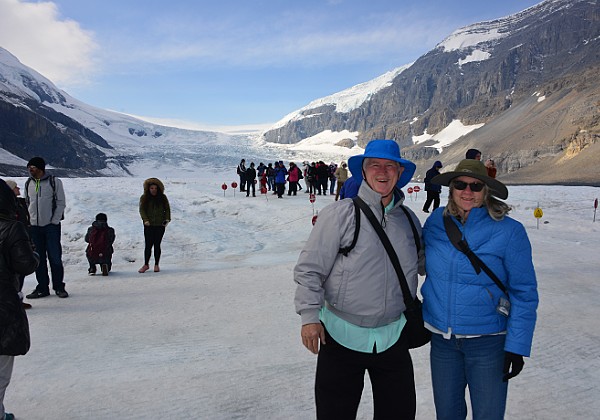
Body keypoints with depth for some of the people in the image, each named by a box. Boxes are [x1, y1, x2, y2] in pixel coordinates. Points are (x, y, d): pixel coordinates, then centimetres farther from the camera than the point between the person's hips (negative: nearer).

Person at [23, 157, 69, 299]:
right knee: (39, 258, 7)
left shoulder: (54, 181, -3)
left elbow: (61, 203, -4)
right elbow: (27, 203, 16)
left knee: (55, 257, -2)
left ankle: (59, 286, 8)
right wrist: (29, 221, 5)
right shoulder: (28, 183, 10)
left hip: (51, 225, -4)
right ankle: (42, 287, 14)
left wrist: (54, 221, -9)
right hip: (34, 226, 4)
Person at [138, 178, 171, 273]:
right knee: (148, 245, -1)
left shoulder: (163, 198, 6)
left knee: (157, 245, 3)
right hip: (149, 226, 0)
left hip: (160, 225, 0)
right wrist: (145, 220, -14)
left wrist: (167, 219, -4)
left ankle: (156, 265, 13)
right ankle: (146, 264, 11)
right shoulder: (144, 198, 5)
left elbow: (167, 209, 9)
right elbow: (142, 210, -1)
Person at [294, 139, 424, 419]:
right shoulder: (339, 213, -9)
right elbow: (309, 269, -9)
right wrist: (310, 316, -15)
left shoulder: (409, 220, 6)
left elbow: (423, 262, 20)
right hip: (341, 335, -4)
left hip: (393, 336, 4)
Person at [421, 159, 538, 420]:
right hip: (442, 339, 3)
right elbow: (421, 264, 12)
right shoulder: (436, 222, -2)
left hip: (488, 342, -3)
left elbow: (524, 293, -8)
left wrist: (516, 346, -12)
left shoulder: (509, 231, -11)